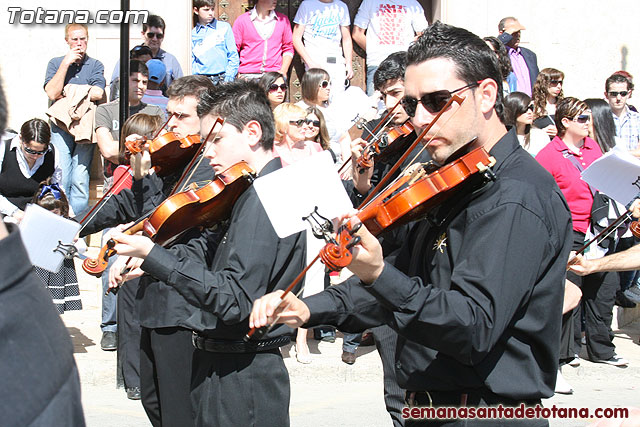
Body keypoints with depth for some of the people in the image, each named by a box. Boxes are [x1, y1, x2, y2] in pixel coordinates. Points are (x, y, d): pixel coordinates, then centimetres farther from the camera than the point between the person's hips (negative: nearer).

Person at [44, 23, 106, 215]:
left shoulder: (95, 65, 12)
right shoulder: (56, 63, 12)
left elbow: (97, 93, -6)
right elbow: (52, 93, -4)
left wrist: (66, 92, -1)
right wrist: (66, 63, -5)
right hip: (61, 126, 0)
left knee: (80, 180, -7)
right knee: (61, 179, -9)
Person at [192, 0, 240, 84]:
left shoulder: (224, 27, 6)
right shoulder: (193, 34, 11)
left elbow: (233, 56, 4)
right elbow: (192, 61, 14)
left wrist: (228, 80, -4)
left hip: (222, 78, -1)